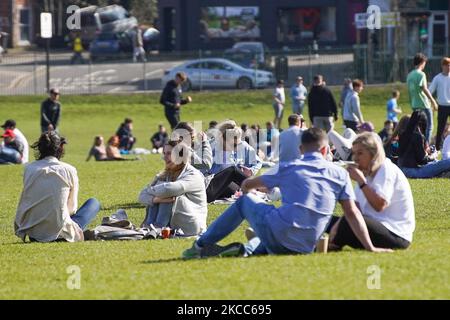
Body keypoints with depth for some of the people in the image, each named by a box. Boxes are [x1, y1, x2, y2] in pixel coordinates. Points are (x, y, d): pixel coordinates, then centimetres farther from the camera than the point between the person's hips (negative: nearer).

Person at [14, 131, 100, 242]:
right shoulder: (69, 170, -4)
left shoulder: (29, 169, 3)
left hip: (32, 234, 4)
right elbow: (72, 207, 3)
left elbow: (23, 201, 10)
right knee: (94, 203, 21)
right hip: (59, 234, -4)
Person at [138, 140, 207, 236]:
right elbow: (142, 196, -3)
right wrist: (156, 199, -26)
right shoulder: (165, 175, 10)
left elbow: (169, 189, -31)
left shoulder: (193, 175, -11)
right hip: (170, 225, 6)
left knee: (171, 195, -26)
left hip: (189, 229, -6)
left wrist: (150, 190, -11)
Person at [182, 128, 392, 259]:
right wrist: (370, 248, 7)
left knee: (244, 201, 27)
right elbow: (353, 213, 5)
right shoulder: (339, 174, 11)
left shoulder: (288, 169, 11)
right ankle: (248, 250, 1)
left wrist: (248, 190, 46)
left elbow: (247, 185, 22)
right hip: (305, 247, 2)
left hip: (278, 231, -2)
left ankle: (202, 245, 25)